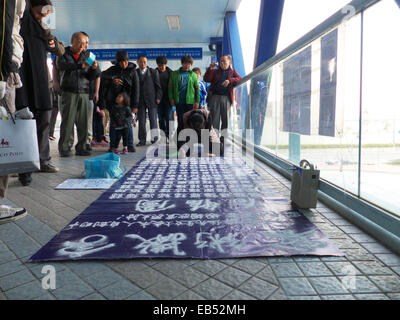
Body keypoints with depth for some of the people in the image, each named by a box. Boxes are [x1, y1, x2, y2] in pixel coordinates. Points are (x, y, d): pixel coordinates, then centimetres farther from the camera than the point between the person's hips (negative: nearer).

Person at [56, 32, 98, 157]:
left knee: (83, 122, -2)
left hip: (84, 93, 3)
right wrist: (80, 65, -25)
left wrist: (94, 68, -10)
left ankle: (81, 147, 6)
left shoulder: (86, 56, 17)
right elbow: (61, 65, -14)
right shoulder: (64, 54, 9)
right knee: (67, 121, -7)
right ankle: (64, 148, 1)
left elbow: (91, 77, 11)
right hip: (68, 92, -3)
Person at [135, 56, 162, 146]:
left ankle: (154, 136, 9)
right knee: (141, 120, 3)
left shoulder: (153, 72, 6)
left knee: (153, 118, -3)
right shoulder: (135, 72, 9)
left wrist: (158, 97, -6)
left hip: (152, 99, -1)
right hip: (140, 100, 2)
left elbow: (158, 85, 4)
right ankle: (142, 140, 9)